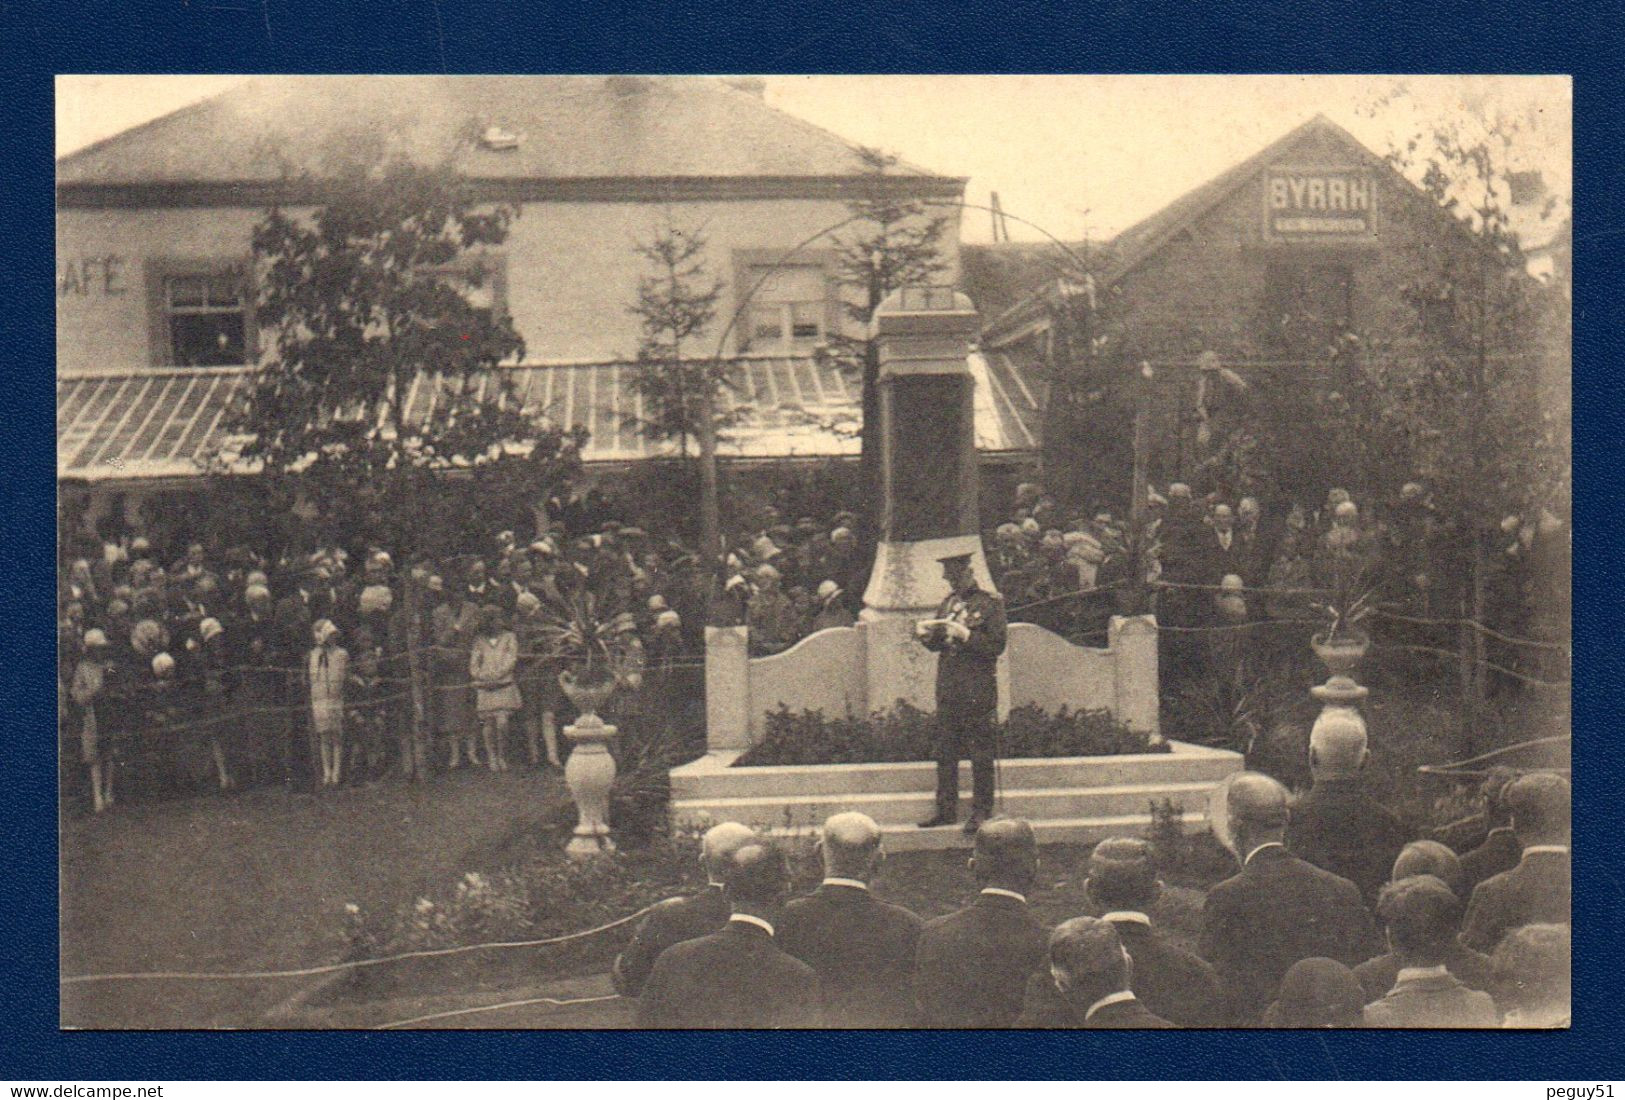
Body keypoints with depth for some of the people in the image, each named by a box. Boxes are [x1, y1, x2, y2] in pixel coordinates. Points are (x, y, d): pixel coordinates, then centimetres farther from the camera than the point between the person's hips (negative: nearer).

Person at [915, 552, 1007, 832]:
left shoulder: (990, 603, -4)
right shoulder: (949, 602, 15)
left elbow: (997, 645, -11)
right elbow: (937, 645, 19)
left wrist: (965, 635, -20)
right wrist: (925, 634, -2)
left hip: (978, 690, -6)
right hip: (947, 689, 6)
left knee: (981, 754, -2)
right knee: (945, 752, 8)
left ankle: (982, 811, 4)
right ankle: (946, 809, 15)